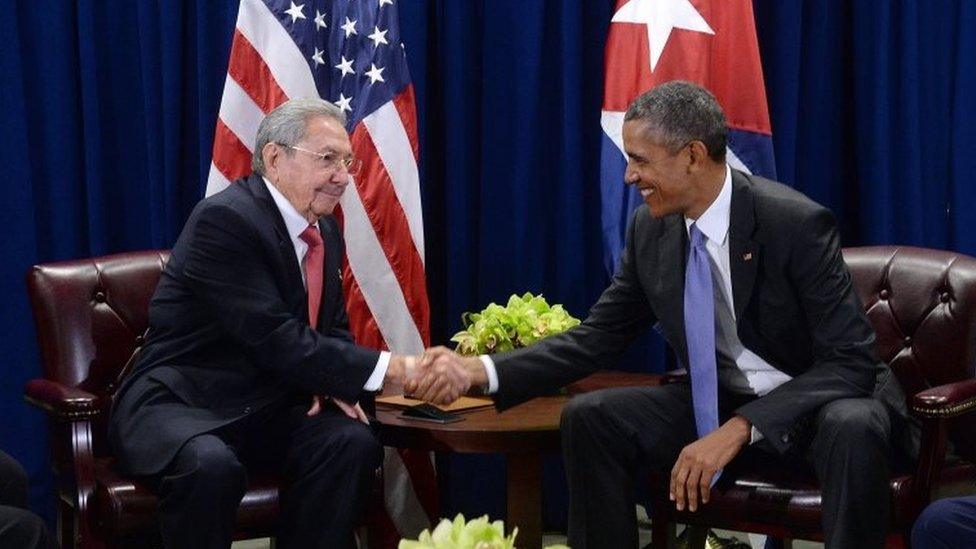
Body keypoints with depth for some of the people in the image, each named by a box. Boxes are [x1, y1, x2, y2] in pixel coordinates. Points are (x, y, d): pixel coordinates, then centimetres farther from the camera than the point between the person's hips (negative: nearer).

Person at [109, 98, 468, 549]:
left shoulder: (324, 232, 8)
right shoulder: (223, 219, -19)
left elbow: (334, 327, 19)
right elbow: (276, 339, -26)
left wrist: (332, 383, -6)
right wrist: (395, 369, -29)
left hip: (267, 409, 7)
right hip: (179, 405, -7)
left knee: (352, 441, -20)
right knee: (211, 465, -37)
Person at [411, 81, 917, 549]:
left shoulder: (796, 223, -23)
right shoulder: (650, 229, -5)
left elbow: (851, 362, -25)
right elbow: (598, 338, 3)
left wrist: (740, 429, -34)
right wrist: (482, 371, -10)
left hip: (819, 402, -5)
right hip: (717, 404, 5)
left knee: (852, 429, -38)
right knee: (588, 418, -12)